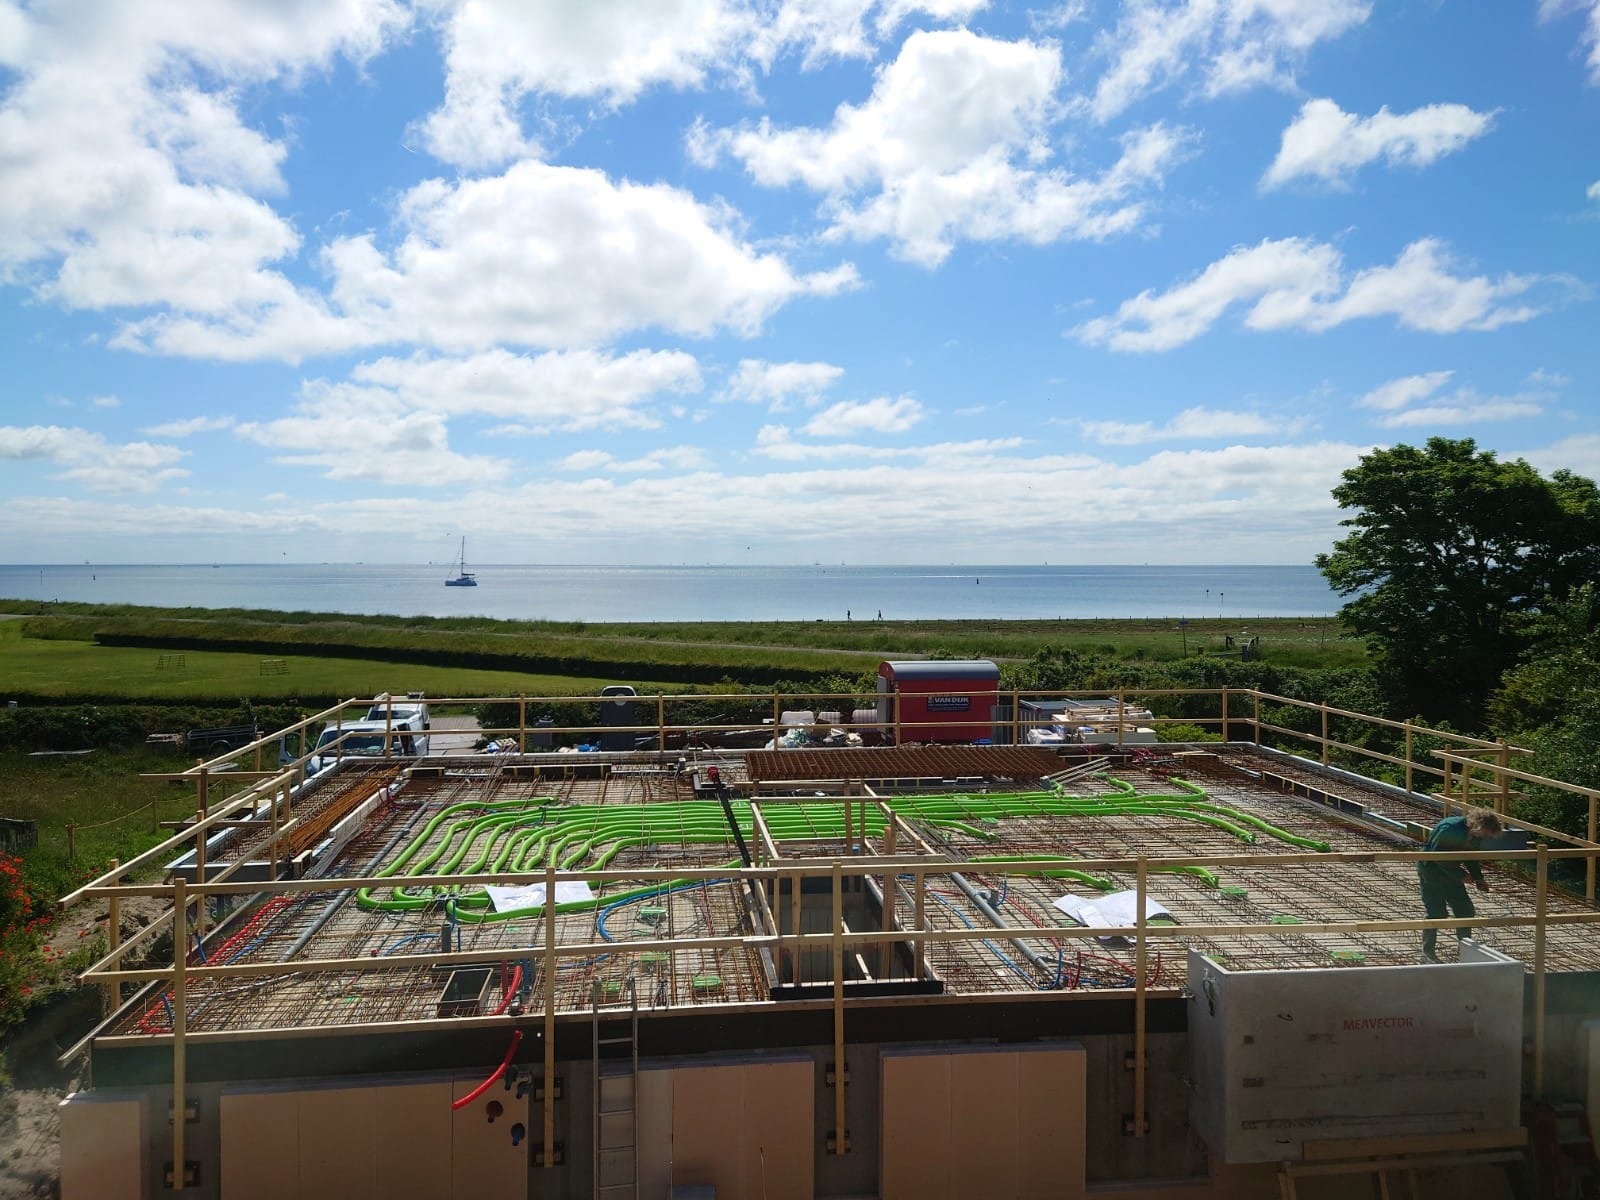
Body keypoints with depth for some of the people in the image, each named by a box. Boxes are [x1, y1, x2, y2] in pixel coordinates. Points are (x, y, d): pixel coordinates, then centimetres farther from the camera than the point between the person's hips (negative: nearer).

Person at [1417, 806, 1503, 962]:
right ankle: (1428, 953, 7)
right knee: (1436, 912, -6)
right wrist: (1459, 875, -25)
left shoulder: (1476, 834, -6)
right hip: (1431, 869, -8)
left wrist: (1479, 879, -6)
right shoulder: (1449, 828, -30)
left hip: (1450, 872, 8)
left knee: (1466, 910, 6)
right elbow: (1436, 854, -27)